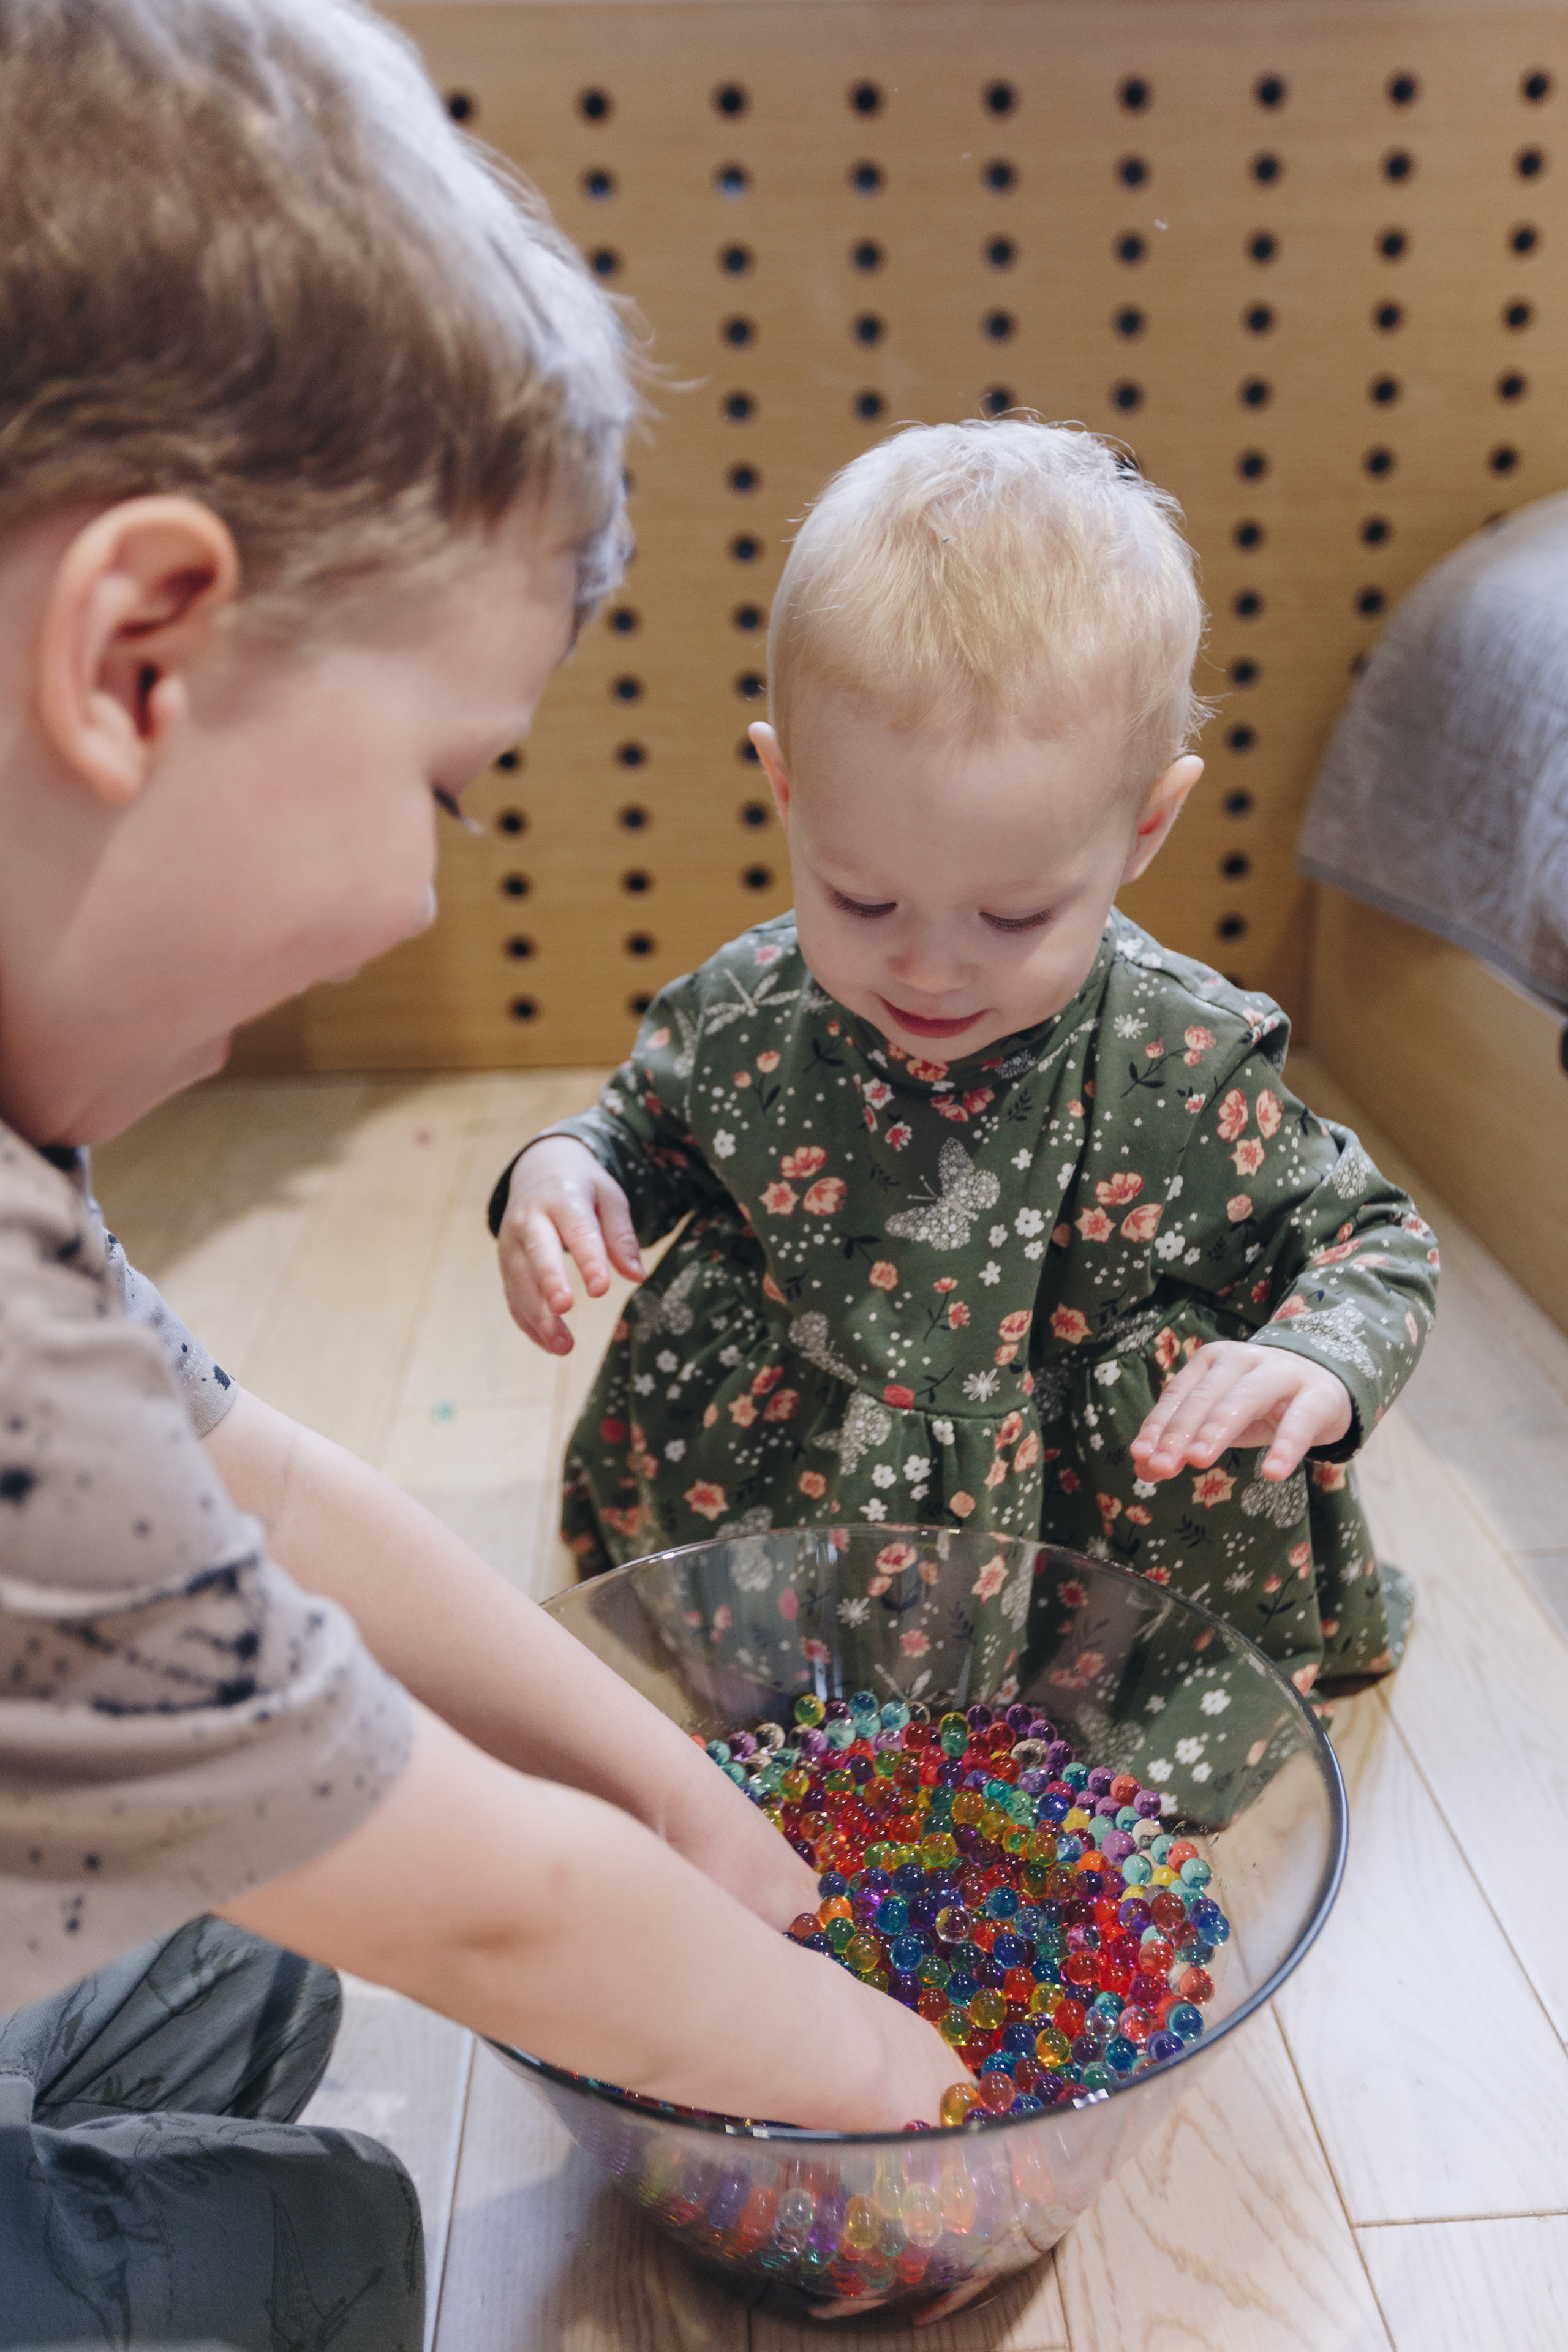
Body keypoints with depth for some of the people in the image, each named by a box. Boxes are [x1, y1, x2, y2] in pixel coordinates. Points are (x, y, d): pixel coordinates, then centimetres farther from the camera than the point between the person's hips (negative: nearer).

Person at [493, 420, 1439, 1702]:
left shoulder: (1187, 1071, -18)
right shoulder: (741, 1015, -13)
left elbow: (1377, 1243, -4)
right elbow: (641, 1129, 10)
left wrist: (1320, 1369, -26)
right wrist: (561, 1170, -14)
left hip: (1086, 1529, 0)